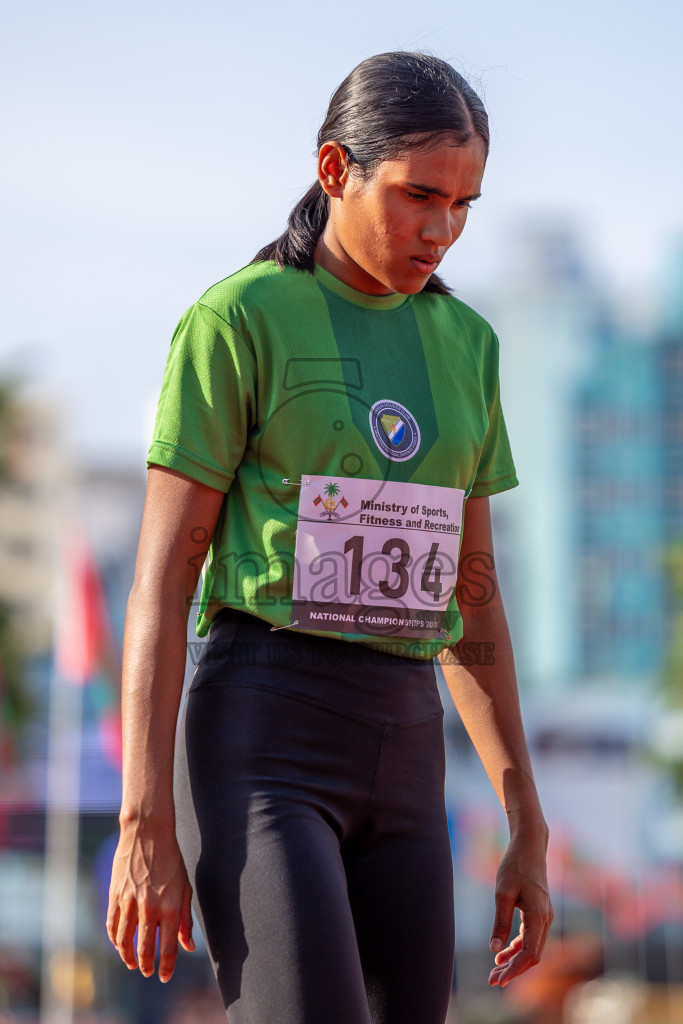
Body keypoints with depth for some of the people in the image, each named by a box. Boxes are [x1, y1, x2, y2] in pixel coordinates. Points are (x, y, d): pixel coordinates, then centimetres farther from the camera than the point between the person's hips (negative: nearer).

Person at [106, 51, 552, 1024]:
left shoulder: (462, 343, 14)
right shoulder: (236, 321, -5)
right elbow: (161, 578, -8)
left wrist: (528, 830, 13)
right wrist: (145, 827, -14)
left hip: (399, 755, 7)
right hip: (256, 744, -7)